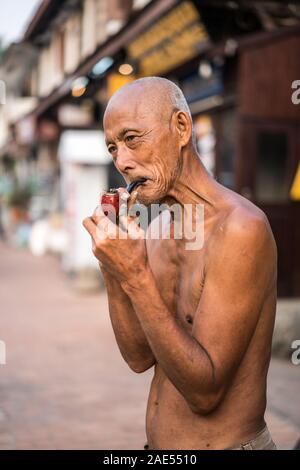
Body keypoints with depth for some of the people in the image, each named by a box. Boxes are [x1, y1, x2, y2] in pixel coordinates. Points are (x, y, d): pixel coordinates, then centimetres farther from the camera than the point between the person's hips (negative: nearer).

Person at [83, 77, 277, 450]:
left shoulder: (240, 227, -22)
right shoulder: (157, 228, 3)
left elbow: (204, 391, -23)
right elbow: (140, 357, 2)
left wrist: (136, 277, -28)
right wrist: (112, 269, -10)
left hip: (225, 441, -7)